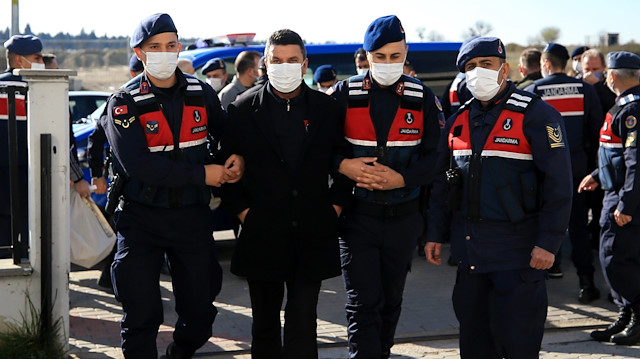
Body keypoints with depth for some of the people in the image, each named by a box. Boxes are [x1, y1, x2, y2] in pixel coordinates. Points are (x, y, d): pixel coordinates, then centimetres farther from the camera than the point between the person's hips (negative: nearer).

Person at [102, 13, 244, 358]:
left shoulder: (201, 93, 3)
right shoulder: (124, 102, -8)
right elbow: (136, 164, -20)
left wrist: (236, 158, -2)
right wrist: (202, 174, -19)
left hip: (192, 214, 3)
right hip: (141, 217, -3)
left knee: (200, 309, 10)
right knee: (142, 312, -3)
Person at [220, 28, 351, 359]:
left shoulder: (327, 109, 3)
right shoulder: (243, 109, -1)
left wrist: (334, 205, 1)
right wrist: (243, 210, -3)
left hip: (312, 235, 0)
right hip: (262, 235, 0)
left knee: (303, 322, -2)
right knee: (265, 320, 12)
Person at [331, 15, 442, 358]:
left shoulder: (422, 98, 0)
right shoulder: (345, 94, -3)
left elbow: (434, 154, -1)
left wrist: (402, 178, -16)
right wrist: (343, 165, -19)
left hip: (403, 216, 2)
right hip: (357, 216, -2)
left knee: (391, 299, 15)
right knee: (363, 303, -5)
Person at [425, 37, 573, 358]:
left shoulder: (536, 115, -8)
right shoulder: (458, 120, 11)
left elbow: (558, 184, -12)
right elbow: (442, 183, 16)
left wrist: (548, 243, -16)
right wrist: (435, 234, 11)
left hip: (516, 245, -6)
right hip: (468, 244, 6)